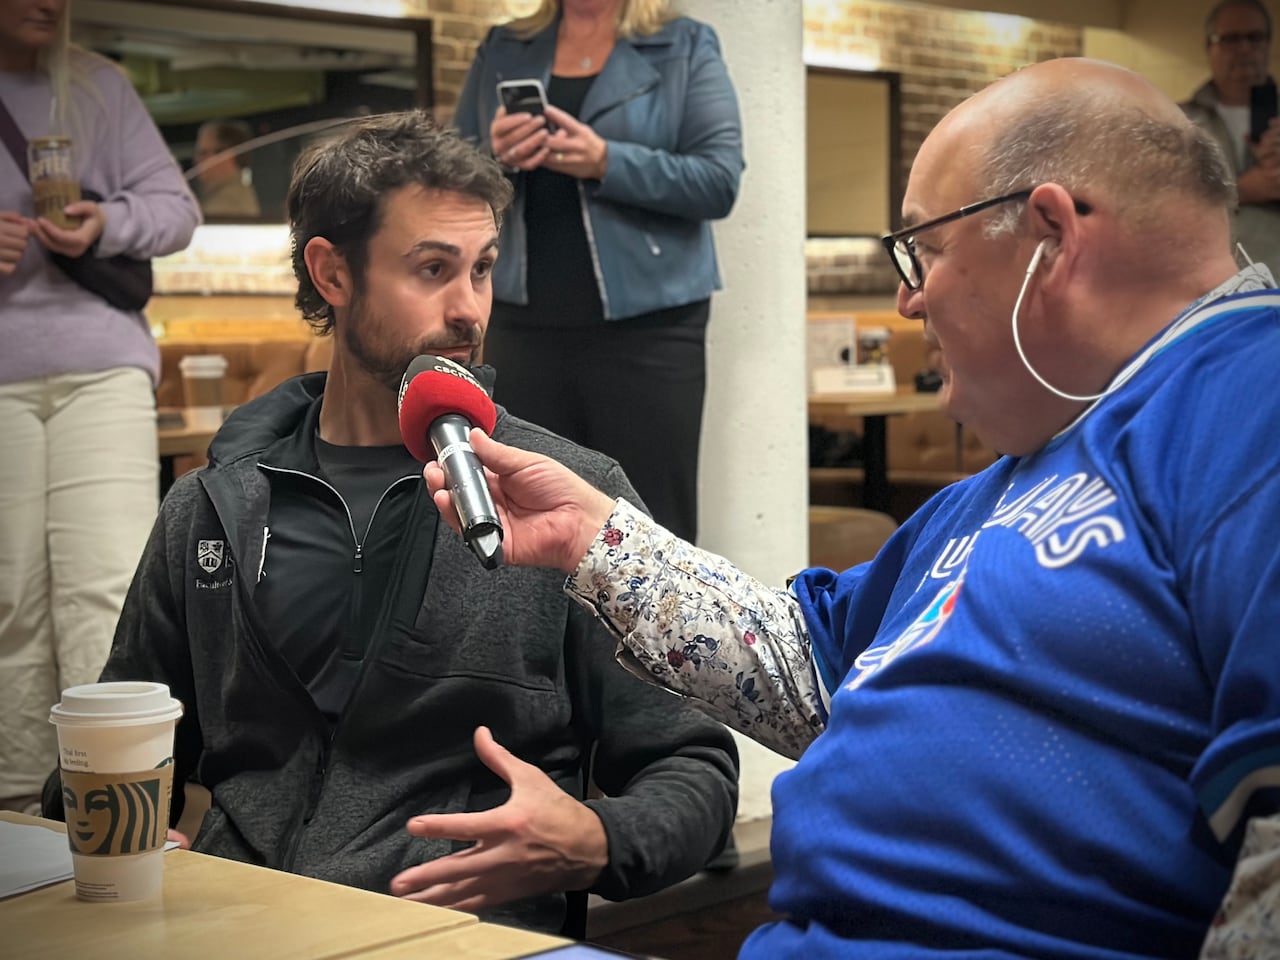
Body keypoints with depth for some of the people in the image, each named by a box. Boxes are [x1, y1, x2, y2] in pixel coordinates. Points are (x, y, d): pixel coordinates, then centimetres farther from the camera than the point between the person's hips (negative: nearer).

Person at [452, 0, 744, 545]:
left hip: (646, 327, -3)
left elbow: (720, 181, -7)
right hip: (523, 326, 3)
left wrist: (607, 163, -20)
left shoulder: (686, 49, 4)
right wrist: (494, 158, -11)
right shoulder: (500, 52, 14)